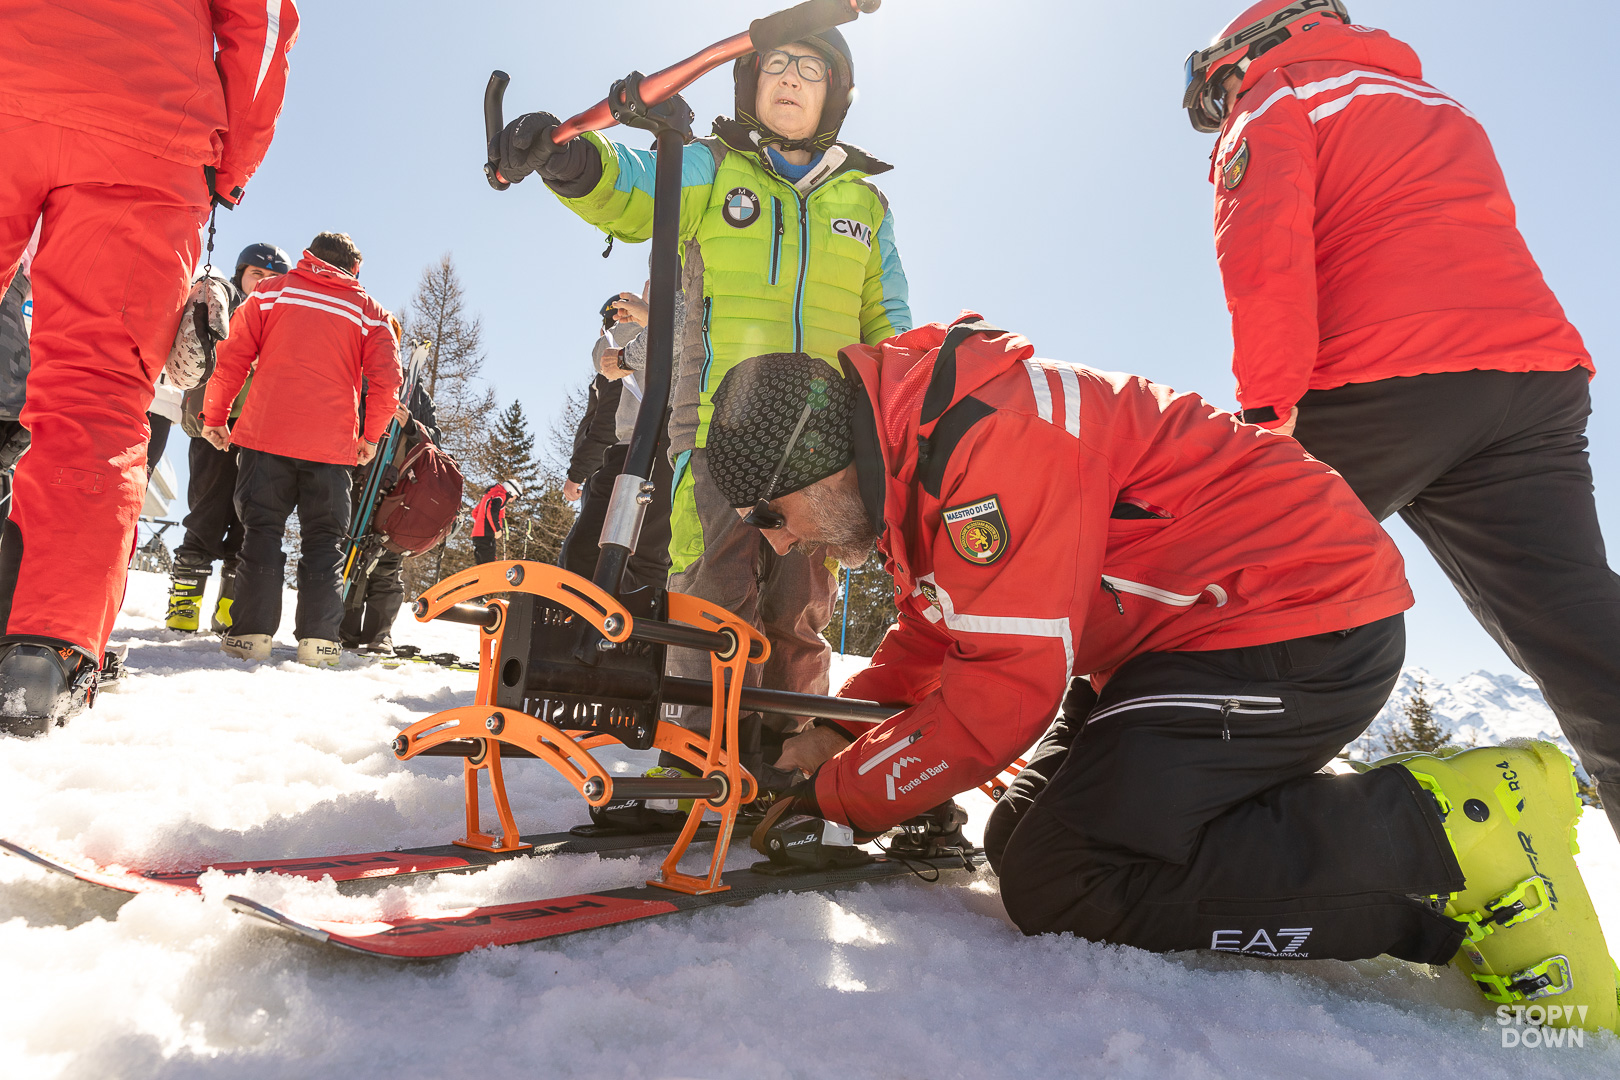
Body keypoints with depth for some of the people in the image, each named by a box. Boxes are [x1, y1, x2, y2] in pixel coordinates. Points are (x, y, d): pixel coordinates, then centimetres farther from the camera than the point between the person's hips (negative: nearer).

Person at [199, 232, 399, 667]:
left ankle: (251, 633, 0)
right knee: (324, 541, 5)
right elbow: (387, 380, 1)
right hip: (333, 446, 0)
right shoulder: (368, 311, 11)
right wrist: (371, 436, 10)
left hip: (266, 435, 0)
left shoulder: (272, 292, 11)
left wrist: (215, 417, 14)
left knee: (261, 532, 6)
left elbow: (231, 358, 6)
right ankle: (317, 639, -1)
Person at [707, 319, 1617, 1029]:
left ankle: (1461, 830, -12)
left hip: (1303, 624, -10)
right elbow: (935, 638, 16)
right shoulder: (914, 454, 8)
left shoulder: (990, 438, -26)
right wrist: (837, 734, 1)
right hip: (1172, 640, 11)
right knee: (1023, 843, 5)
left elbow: (1008, 691, -25)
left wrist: (841, 795, -13)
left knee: (1065, 881, -19)